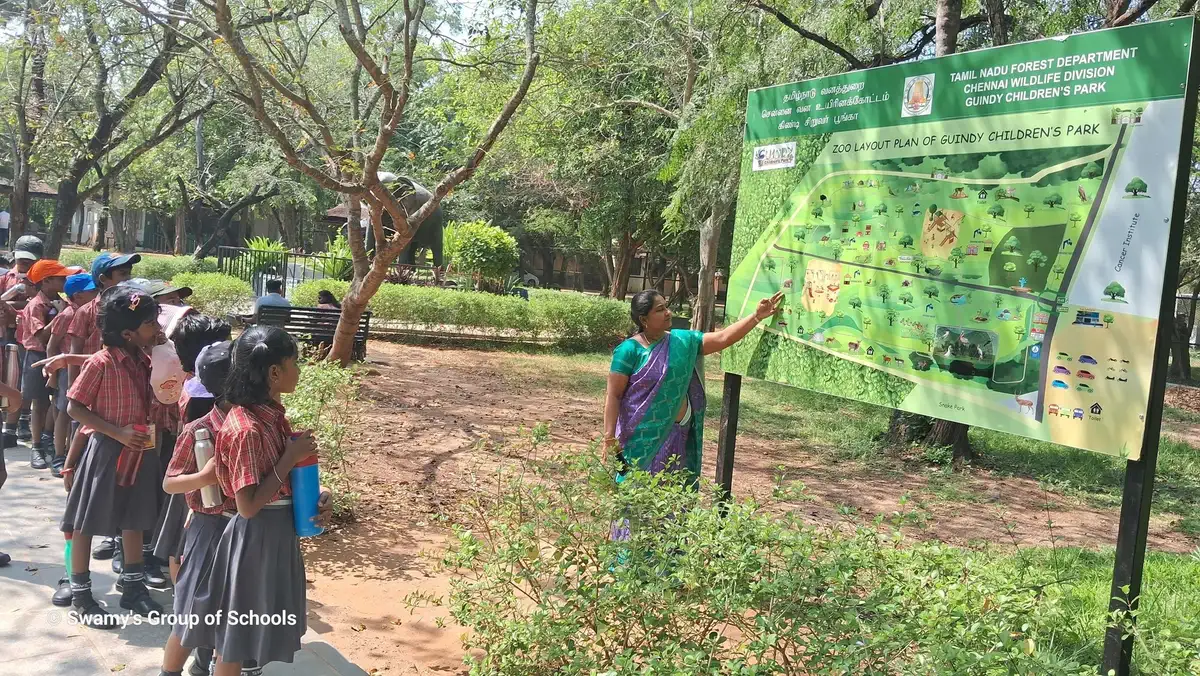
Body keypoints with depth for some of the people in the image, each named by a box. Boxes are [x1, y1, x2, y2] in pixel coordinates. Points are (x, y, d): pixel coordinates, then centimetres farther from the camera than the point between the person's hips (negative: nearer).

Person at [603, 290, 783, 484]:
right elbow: (613, 396, -10)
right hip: (641, 436, -5)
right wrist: (609, 437, -15)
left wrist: (757, 316, -2)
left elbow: (723, 338, 6)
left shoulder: (682, 341, 6)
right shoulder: (629, 350, -10)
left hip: (676, 434, 5)